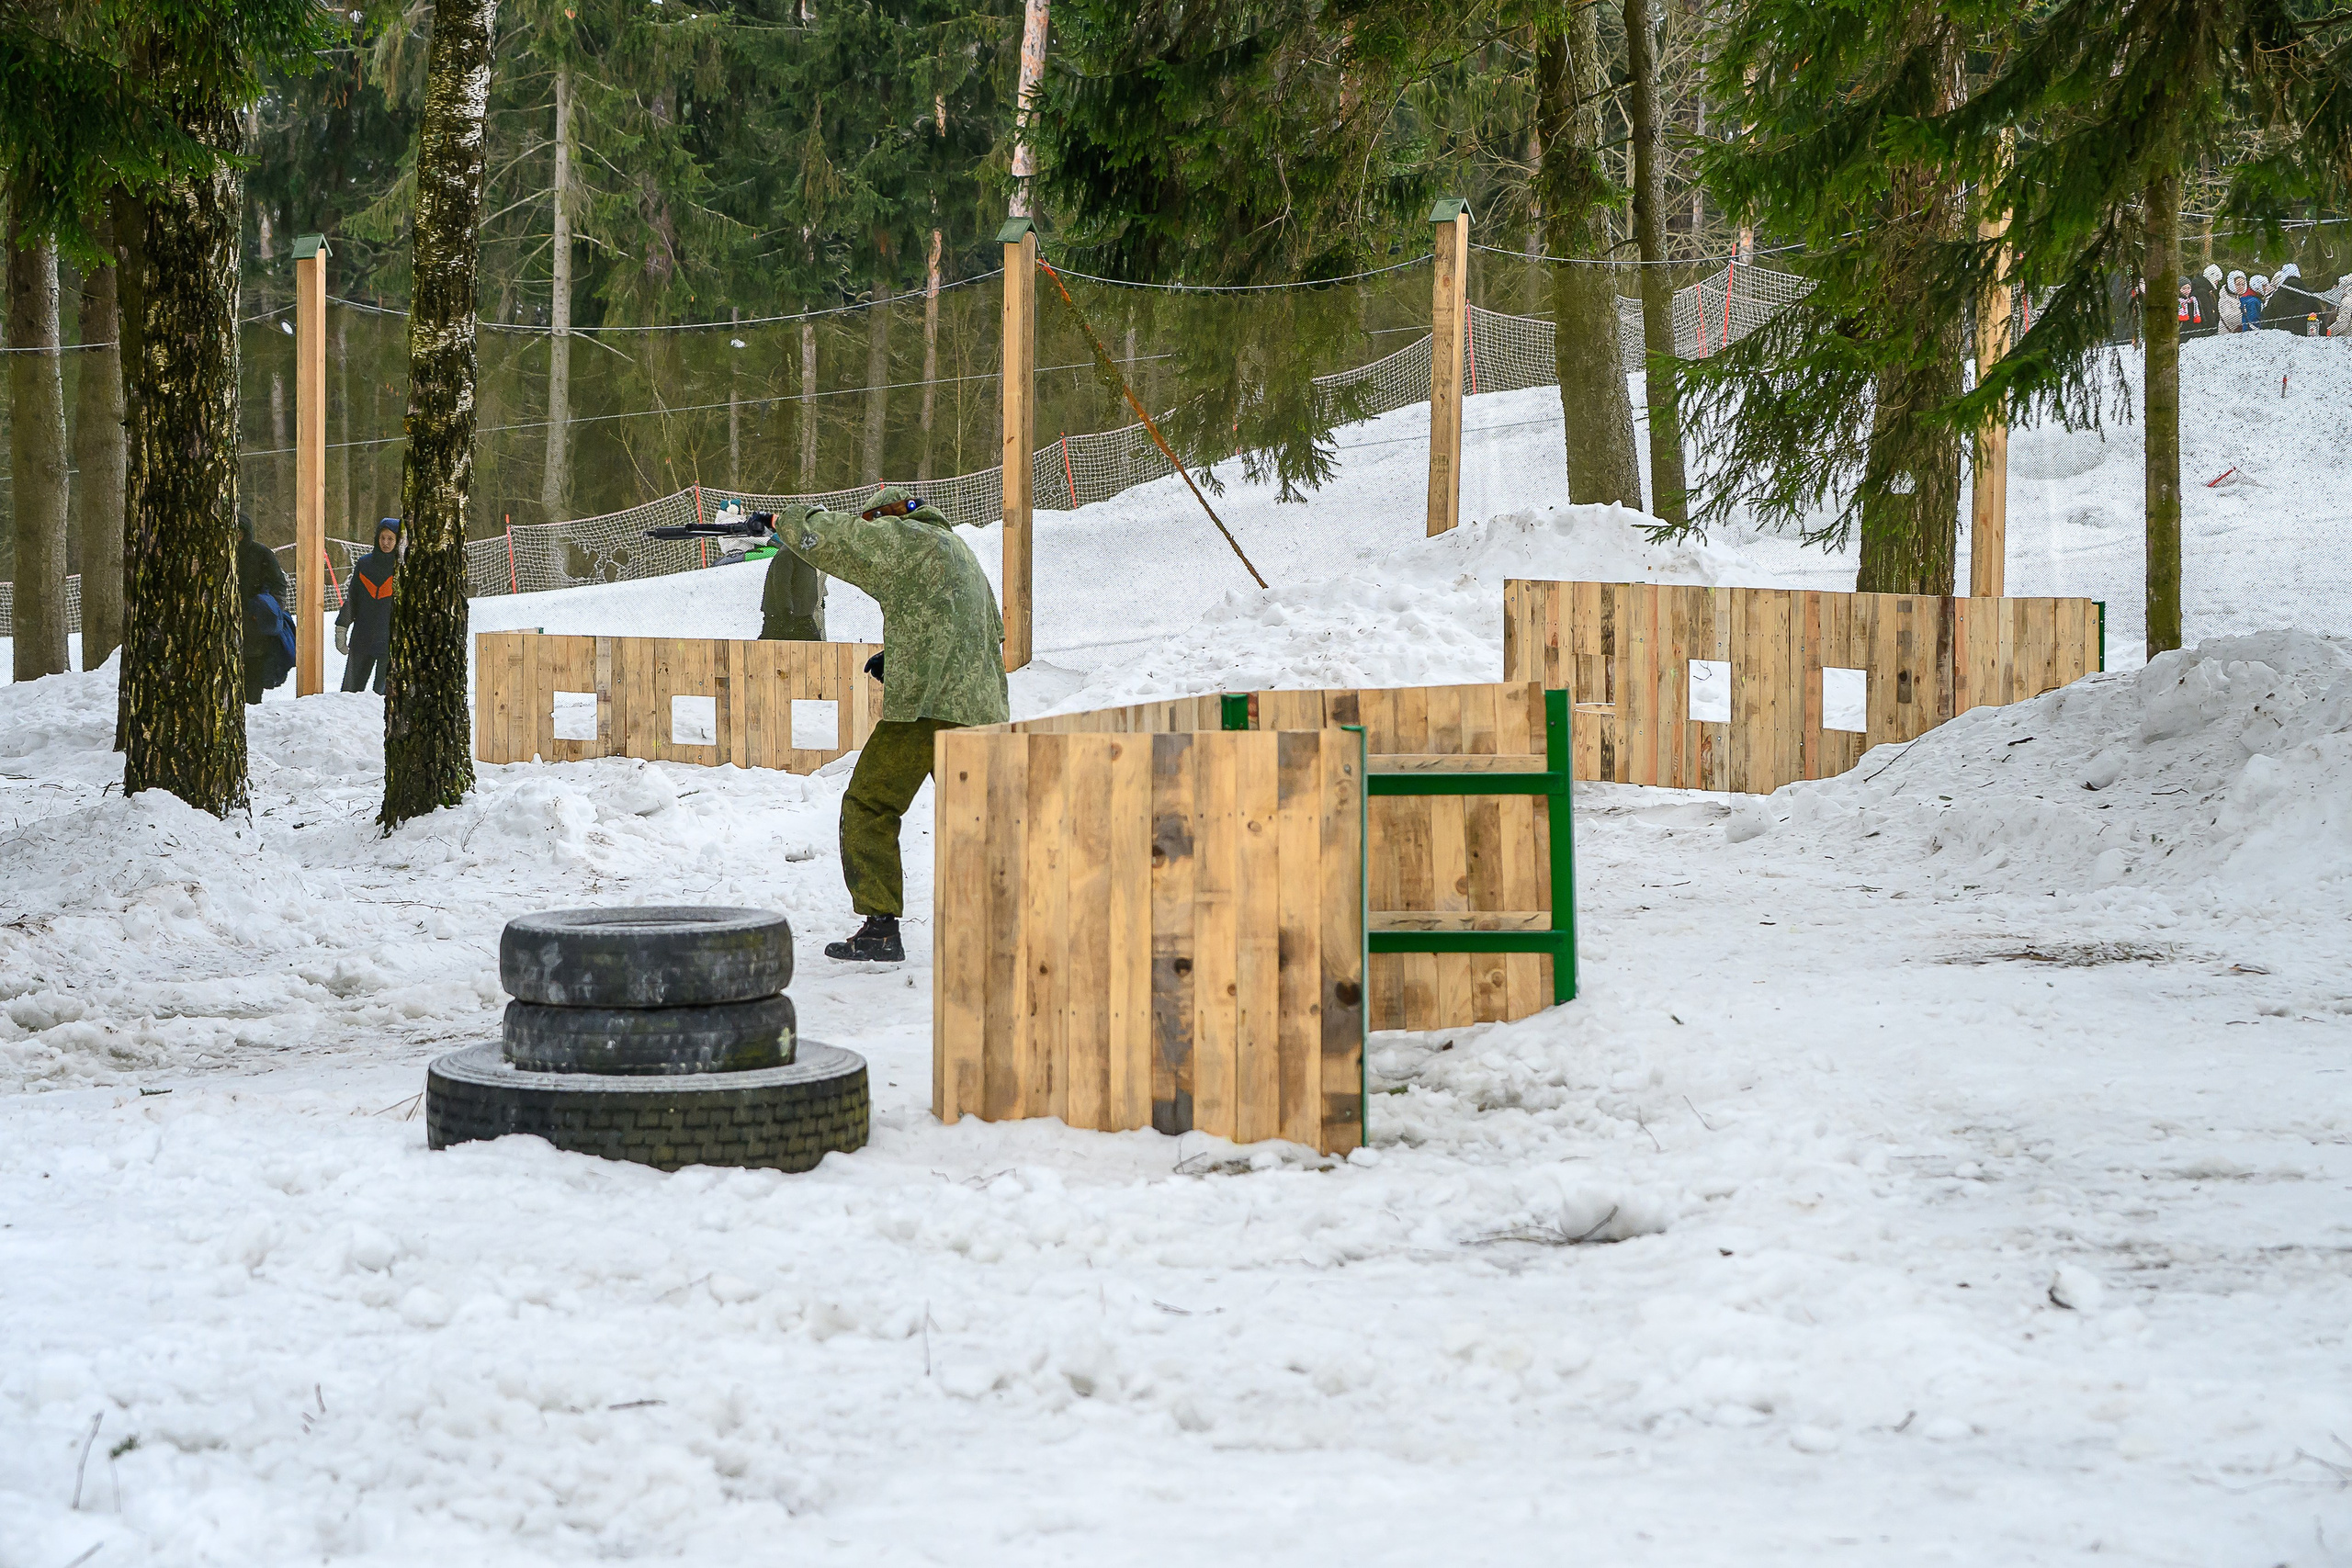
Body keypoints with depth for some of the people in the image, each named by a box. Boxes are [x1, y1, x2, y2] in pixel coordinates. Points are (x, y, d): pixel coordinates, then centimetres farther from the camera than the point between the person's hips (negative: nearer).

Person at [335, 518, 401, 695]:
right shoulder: (364, 564, 9)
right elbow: (352, 599, 14)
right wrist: (341, 627, 9)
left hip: (390, 640, -4)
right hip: (362, 638, 4)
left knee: (383, 692, -6)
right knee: (350, 688, 4)